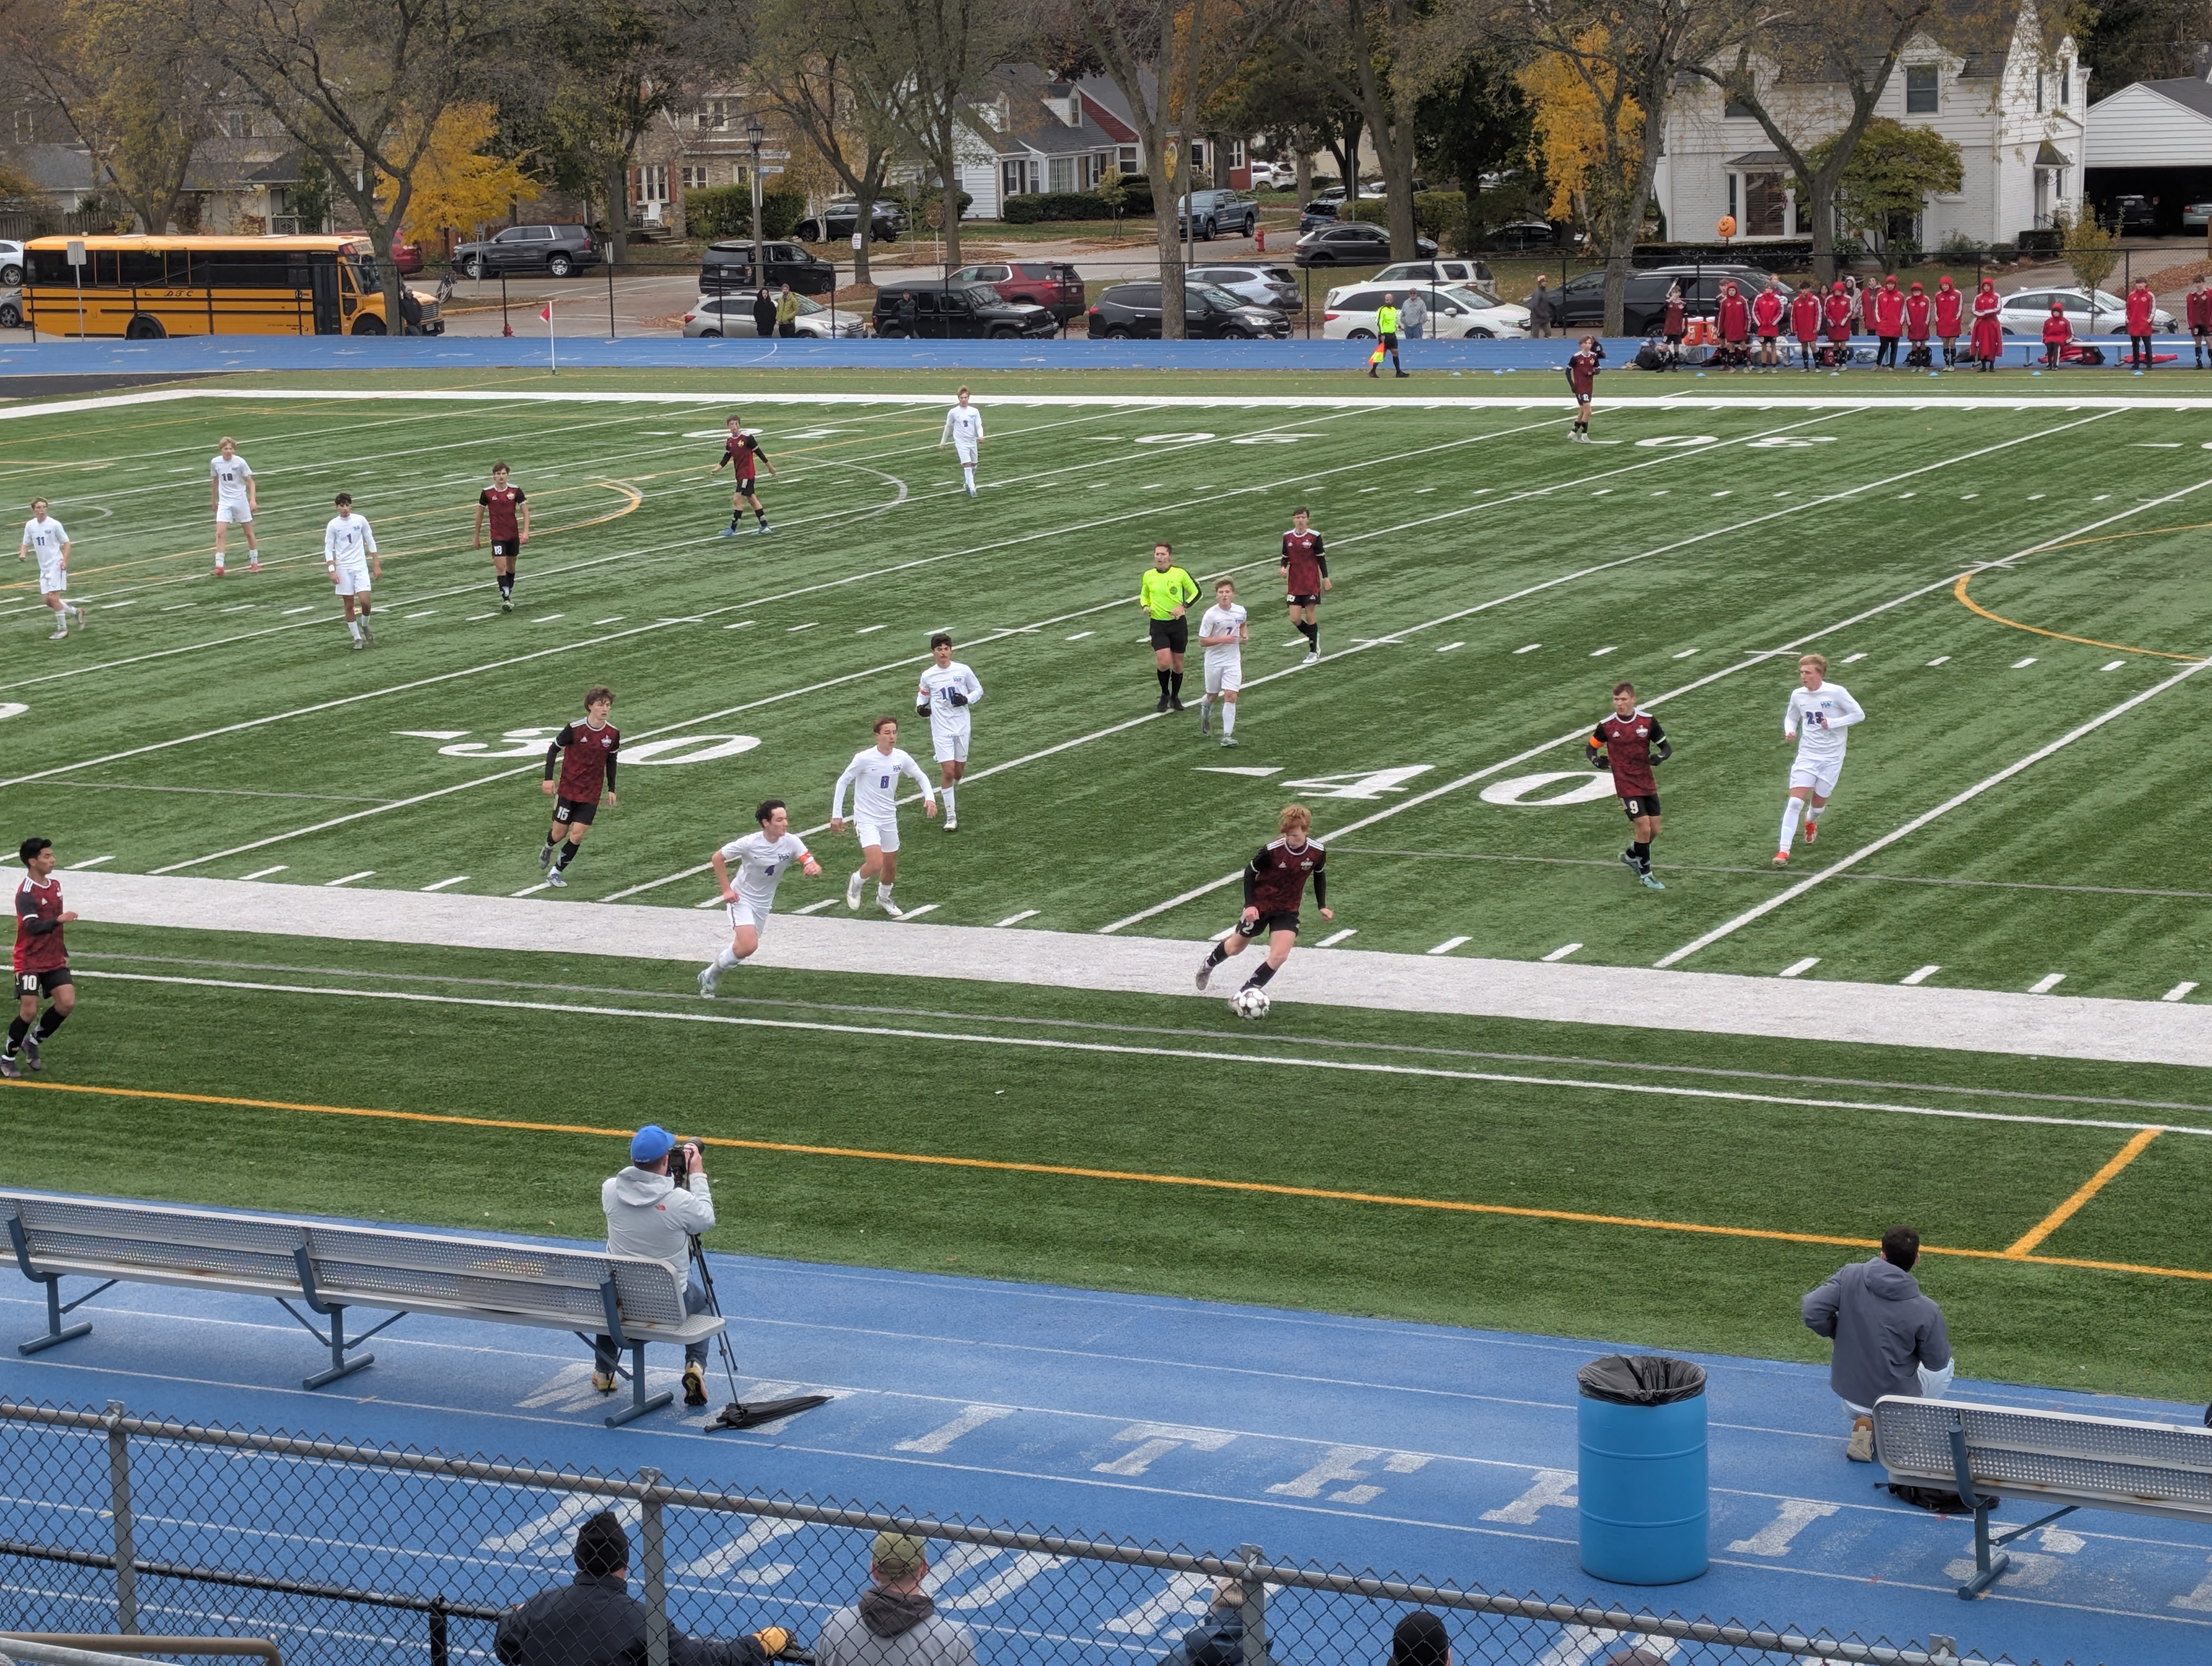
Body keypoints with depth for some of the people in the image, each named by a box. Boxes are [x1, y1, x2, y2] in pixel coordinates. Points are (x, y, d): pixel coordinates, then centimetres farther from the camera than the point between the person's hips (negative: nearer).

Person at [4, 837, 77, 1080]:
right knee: (29, 1012, -8)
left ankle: (33, 1043, 16)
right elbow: (33, 927, -33)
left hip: (54, 960, 7)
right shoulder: (26, 894, -19)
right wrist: (58, 920, -49)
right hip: (30, 962, -7)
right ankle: (8, 1058, 14)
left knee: (67, 1003, -7)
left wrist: (64, 952, 22)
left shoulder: (55, 884, 6)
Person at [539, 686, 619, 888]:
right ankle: (548, 849, 42)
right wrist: (549, 778, -10)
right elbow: (554, 749, -4)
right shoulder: (574, 729, -16)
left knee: (578, 833, -8)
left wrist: (611, 790, 11)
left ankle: (556, 872, 5)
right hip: (568, 788, -2)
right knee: (560, 832, 5)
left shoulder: (613, 734, -5)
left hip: (592, 794, 2)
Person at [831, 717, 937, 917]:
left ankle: (883, 899, 43)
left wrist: (930, 797, -8)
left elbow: (921, 777, 11)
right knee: (876, 864, -19)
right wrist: (837, 814, -10)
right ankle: (856, 883, 14)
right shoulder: (865, 758, -18)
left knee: (891, 865, 14)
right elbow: (843, 782, -8)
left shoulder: (901, 758, -5)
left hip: (889, 818, 5)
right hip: (866, 819, -5)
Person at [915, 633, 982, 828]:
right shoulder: (928, 676, -2)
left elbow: (978, 691, 8)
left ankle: (952, 796, 44)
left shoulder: (963, 671, -3)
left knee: (959, 772, 10)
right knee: (948, 771, -11)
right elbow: (923, 696, 14)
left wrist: (966, 700, -12)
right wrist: (920, 708, -8)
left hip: (962, 727, 1)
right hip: (941, 730, -1)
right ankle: (951, 816, -5)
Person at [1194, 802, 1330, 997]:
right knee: (1236, 947, 15)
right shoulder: (1272, 851, -27)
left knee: (1279, 956, -16)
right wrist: (1250, 905, -18)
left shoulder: (1317, 851, -16)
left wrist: (1322, 906, 2)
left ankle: (1248, 991, 1)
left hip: (1288, 910, 2)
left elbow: (1320, 875, 6)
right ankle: (1209, 963, 48)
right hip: (1260, 906, -2)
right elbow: (1250, 872, -11)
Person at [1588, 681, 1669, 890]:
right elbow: (1592, 746, 6)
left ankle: (1631, 856, 36)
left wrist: (1661, 757, -19)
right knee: (1644, 828, -11)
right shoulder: (1606, 726, -9)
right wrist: (1596, 760, -16)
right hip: (1627, 785, -3)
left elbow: (1666, 746, 3)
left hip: (1647, 783, 3)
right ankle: (1645, 873, 9)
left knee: (1654, 831, 8)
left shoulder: (1648, 721, -5)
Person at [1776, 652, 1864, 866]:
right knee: (1796, 801, -13)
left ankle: (1811, 823, 49)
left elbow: (1859, 715, -7)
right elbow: (1791, 717, 16)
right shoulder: (1798, 695, -1)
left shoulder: (1836, 692, -13)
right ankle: (1784, 851, -13)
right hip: (1807, 756, 2)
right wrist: (1789, 731, -6)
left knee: (1818, 803, 10)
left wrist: (1832, 723, -17)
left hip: (1832, 758, -2)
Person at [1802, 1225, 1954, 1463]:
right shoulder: (1925, 1311, -18)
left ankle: (1865, 1423, 11)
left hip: (1847, 1393, 3)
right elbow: (1937, 1361, -6)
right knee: (1947, 1367, 26)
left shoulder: (1850, 1276, -13)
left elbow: (1812, 1311, -16)